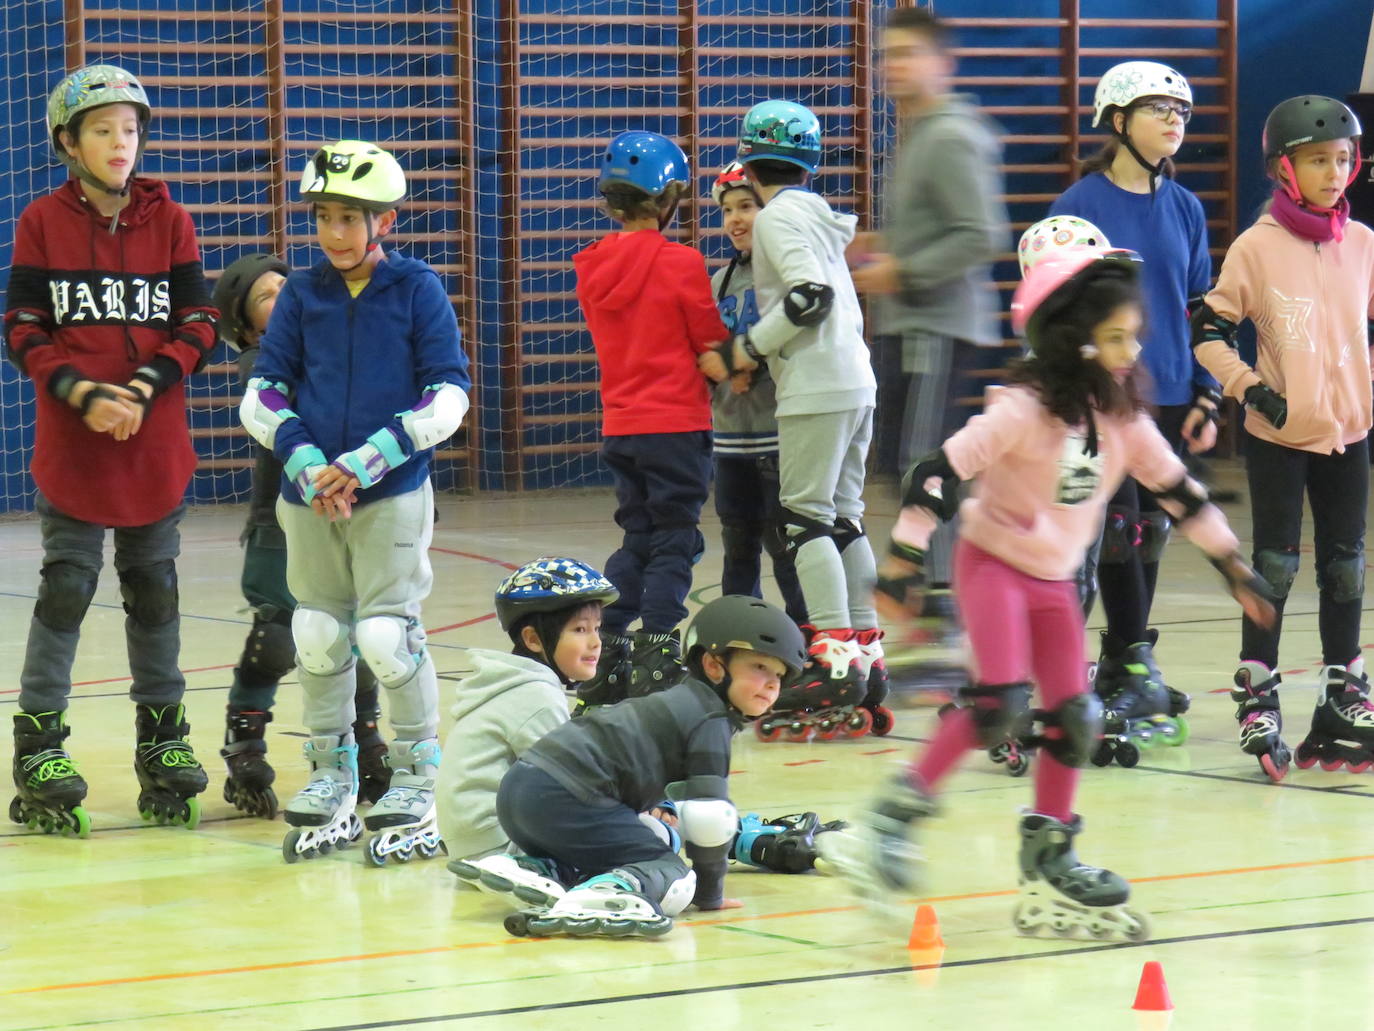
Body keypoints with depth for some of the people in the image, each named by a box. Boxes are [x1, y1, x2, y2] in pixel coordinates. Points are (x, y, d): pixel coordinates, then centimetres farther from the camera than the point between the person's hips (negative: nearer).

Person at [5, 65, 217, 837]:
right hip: (70, 446, -2)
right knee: (66, 591, 0)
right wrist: (81, 393, -16)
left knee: (155, 590, 10)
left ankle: (163, 737, 21)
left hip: (157, 444, 2)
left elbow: (199, 328, 1)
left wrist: (144, 387, -14)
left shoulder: (170, 221, 2)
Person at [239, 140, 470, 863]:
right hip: (309, 496, 4)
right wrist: (305, 463, -12)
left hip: (392, 492, -4)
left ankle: (417, 783, 5)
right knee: (317, 639, 9)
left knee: (386, 636, -9)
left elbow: (447, 399, -7)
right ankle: (331, 783, 22)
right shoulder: (301, 294, 6)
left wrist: (365, 462, -15)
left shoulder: (417, 289, -3)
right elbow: (261, 396, 5)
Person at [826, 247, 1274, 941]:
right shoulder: (1023, 408, -21)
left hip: (1055, 578, 7)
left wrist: (1232, 566, 17)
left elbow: (1177, 489, 12)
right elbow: (941, 472, -22)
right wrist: (904, 559, -24)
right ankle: (893, 817, -14)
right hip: (993, 563, -7)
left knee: (1075, 718, 3)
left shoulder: (1124, 419, 0)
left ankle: (1049, 865, 13)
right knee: (1002, 703, -23)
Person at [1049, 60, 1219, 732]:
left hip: (1170, 397, 5)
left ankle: (1118, 671, 19)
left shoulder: (1184, 208, 8)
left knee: (1152, 531, 9)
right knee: (1116, 527, -8)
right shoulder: (1081, 205, -6)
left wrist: (1206, 398, 7)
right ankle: (1133, 659, 1)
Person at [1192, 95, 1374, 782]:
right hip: (1278, 435, -4)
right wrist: (1250, 390, -11)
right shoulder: (1257, 247, -8)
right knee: (1275, 566, -3)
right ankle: (1257, 704, 4)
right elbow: (1209, 329, -4)